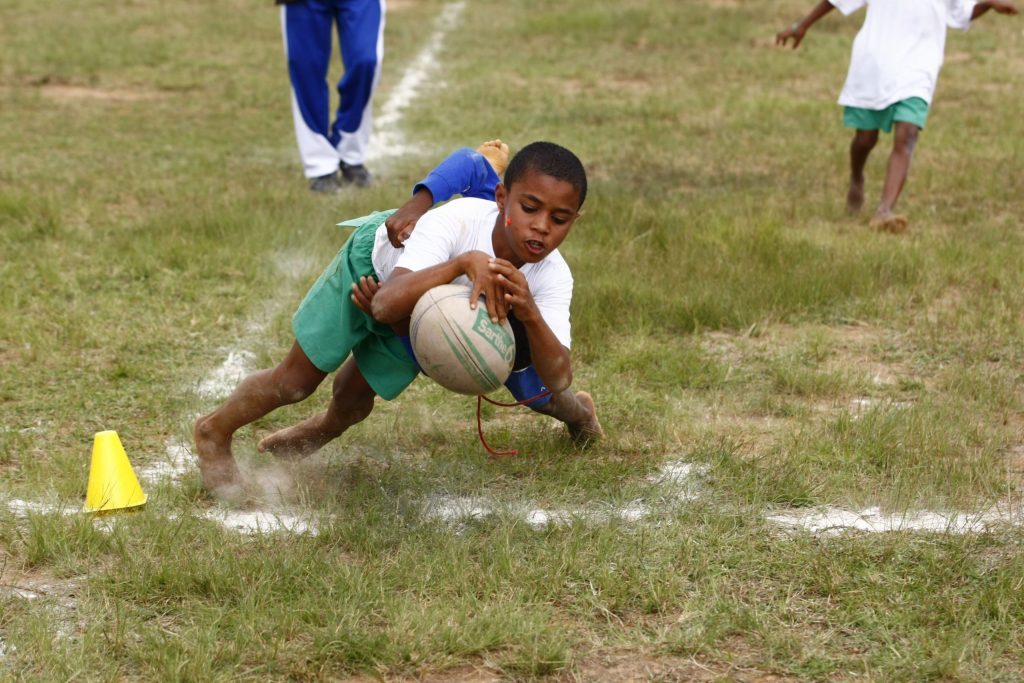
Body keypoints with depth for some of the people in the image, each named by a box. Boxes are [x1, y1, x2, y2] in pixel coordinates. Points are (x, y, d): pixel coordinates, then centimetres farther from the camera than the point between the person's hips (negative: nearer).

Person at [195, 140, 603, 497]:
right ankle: (215, 432, 31)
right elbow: (386, 305, -56)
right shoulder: (457, 222, -45)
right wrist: (463, 263, -69)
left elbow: (558, 379, -43)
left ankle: (325, 429, 47)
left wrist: (529, 313, -61)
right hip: (375, 259, -3)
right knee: (296, 382, 1)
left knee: (354, 397, 9)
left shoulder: (552, 277, -34)